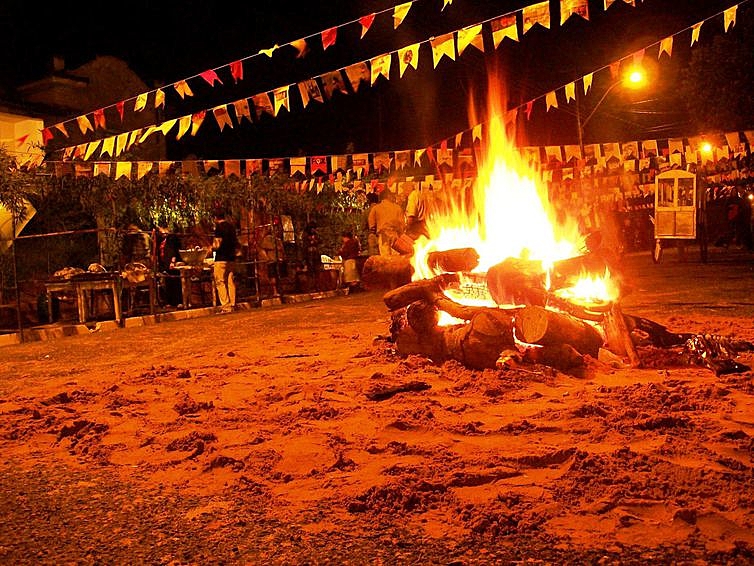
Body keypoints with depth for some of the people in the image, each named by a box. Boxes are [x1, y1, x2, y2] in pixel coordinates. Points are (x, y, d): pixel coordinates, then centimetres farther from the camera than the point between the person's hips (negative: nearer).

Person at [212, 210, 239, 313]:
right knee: (230, 282, 9)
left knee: (220, 282, -3)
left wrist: (211, 248, 3)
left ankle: (225, 306, -8)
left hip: (221, 259, -7)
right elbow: (236, 244, 19)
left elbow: (217, 245, -16)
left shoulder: (219, 228, -10)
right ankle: (232, 305, 10)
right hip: (231, 258, 7)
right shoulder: (231, 227, 12)